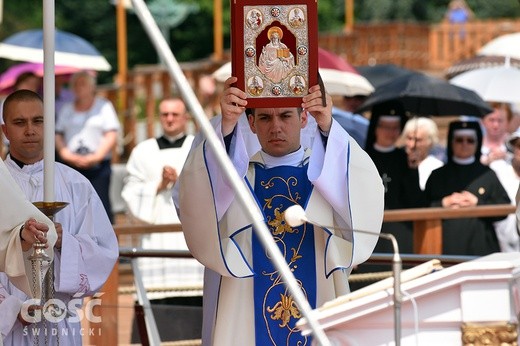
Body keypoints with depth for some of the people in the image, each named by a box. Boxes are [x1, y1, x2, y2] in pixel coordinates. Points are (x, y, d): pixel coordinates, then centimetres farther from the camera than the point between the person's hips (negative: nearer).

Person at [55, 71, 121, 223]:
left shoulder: (104, 106, 8)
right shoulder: (66, 109, 18)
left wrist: (95, 156, -11)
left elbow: (111, 136, 1)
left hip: (97, 166, -3)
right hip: (71, 166, 3)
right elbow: (58, 135, 12)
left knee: (101, 204, -10)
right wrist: (66, 154, -6)